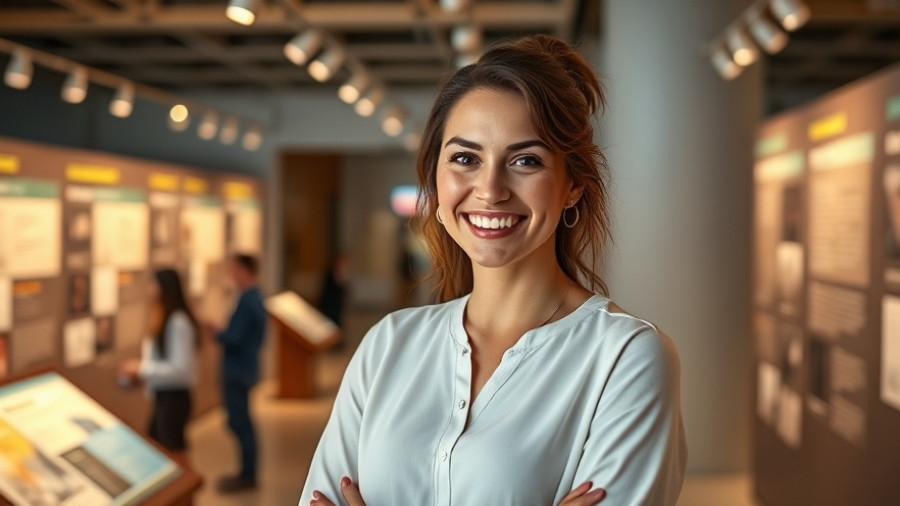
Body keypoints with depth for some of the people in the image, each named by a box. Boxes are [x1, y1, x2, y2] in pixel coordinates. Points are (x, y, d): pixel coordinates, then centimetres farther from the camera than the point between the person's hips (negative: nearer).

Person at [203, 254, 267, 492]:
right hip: (245, 368, 10)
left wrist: (216, 332, -5)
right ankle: (247, 472, 25)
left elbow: (234, 339, -23)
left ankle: (247, 475, 5)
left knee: (239, 423, -2)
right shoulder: (256, 299, 10)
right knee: (241, 422, 17)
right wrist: (222, 332, 10)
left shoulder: (247, 302, -21)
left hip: (237, 371, -10)